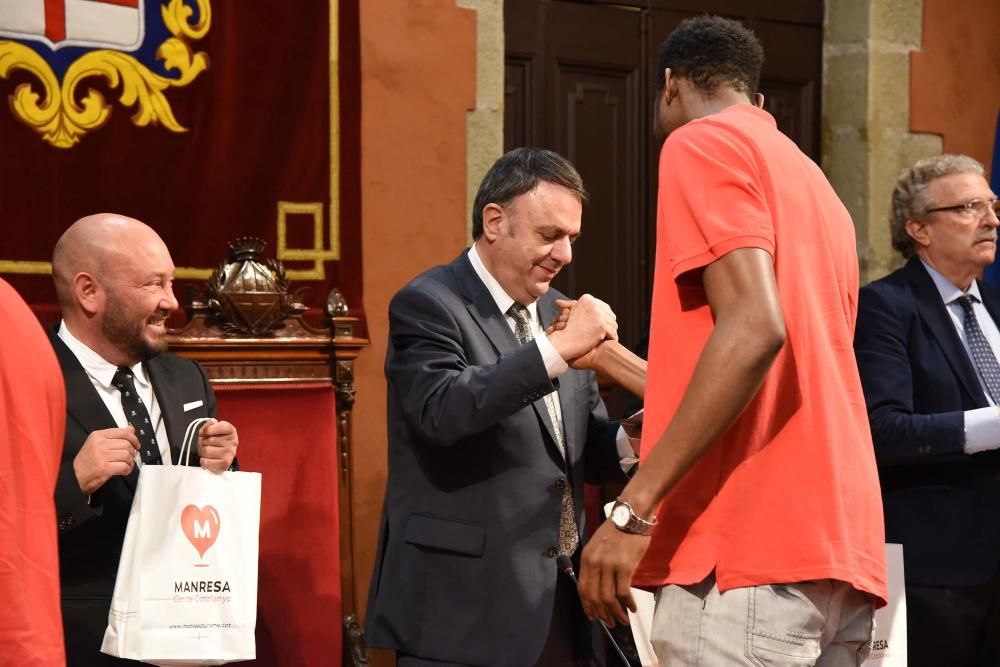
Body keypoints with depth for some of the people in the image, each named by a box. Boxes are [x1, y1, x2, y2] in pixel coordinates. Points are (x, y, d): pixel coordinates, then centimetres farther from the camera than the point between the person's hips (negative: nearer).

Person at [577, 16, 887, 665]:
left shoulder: (702, 143, -1)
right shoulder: (816, 186, 25)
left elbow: (754, 327, -16)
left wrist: (634, 509, -19)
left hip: (747, 547, -8)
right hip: (838, 545, 9)